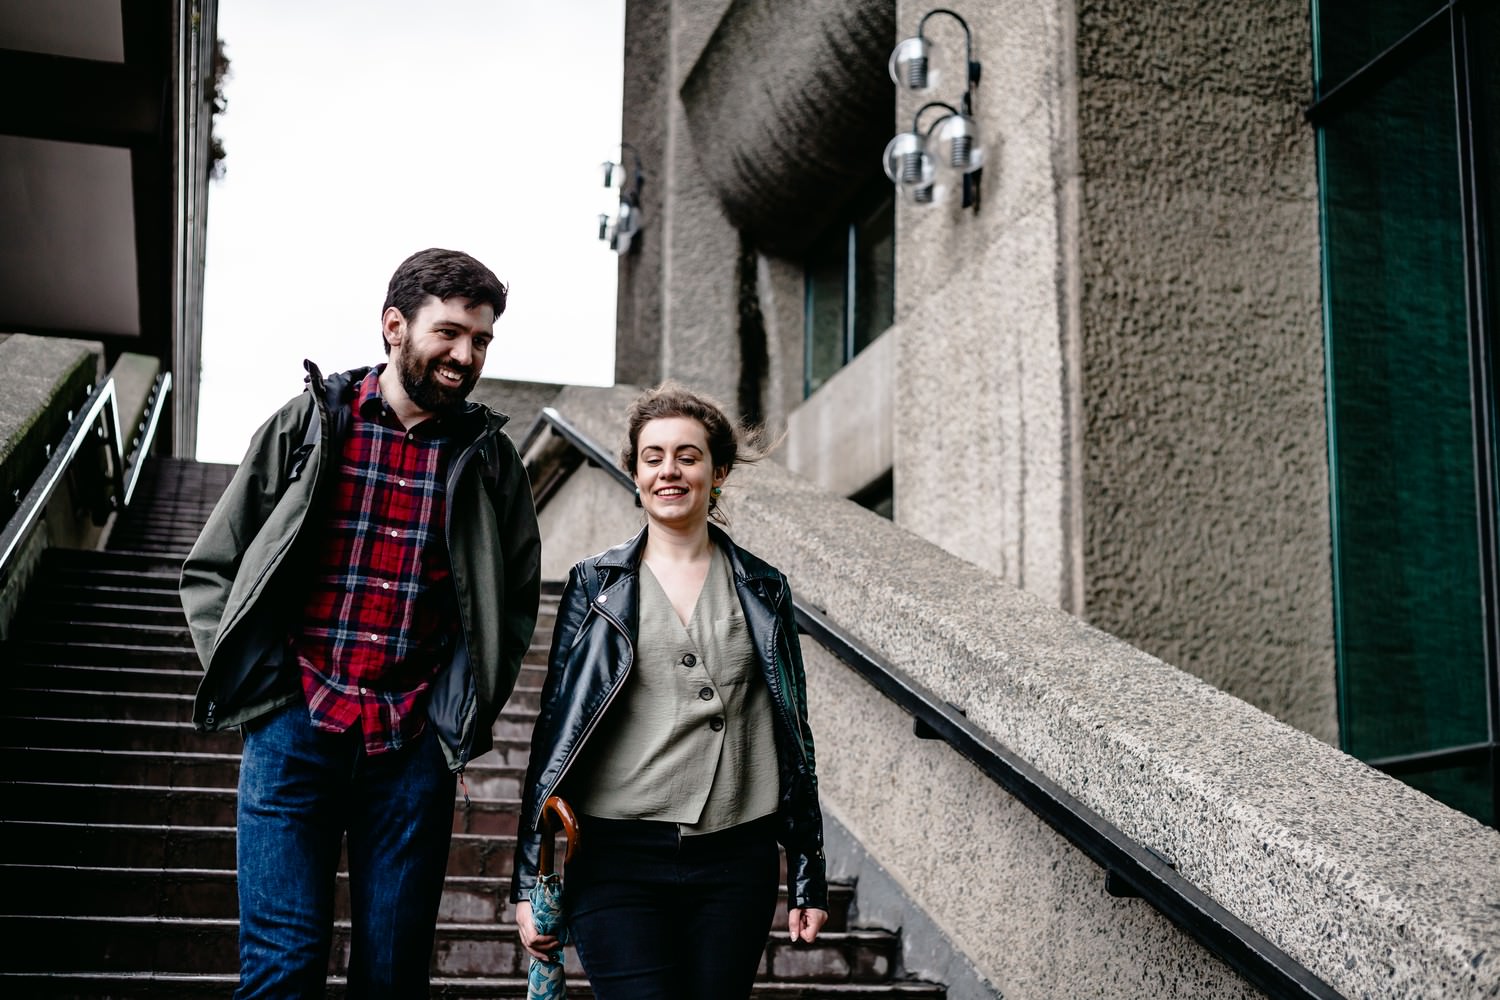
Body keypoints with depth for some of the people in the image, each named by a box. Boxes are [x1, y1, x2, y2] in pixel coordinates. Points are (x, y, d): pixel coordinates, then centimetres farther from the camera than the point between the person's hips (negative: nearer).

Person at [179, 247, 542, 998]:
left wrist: (469, 711, 6)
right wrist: (249, 680, -2)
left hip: (414, 743, 2)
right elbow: (210, 570, 8)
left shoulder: (490, 459, 7)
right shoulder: (305, 427, 3)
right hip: (295, 730, -1)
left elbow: (515, 602, 16)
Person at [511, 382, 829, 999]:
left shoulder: (762, 589, 9)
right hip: (619, 860, -1)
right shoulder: (595, 585, 6)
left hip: (736, 863, 2)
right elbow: (554, 728, 5)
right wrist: (528, 881, 2)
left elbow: (794, 735, 11)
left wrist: (808, 877, 9)